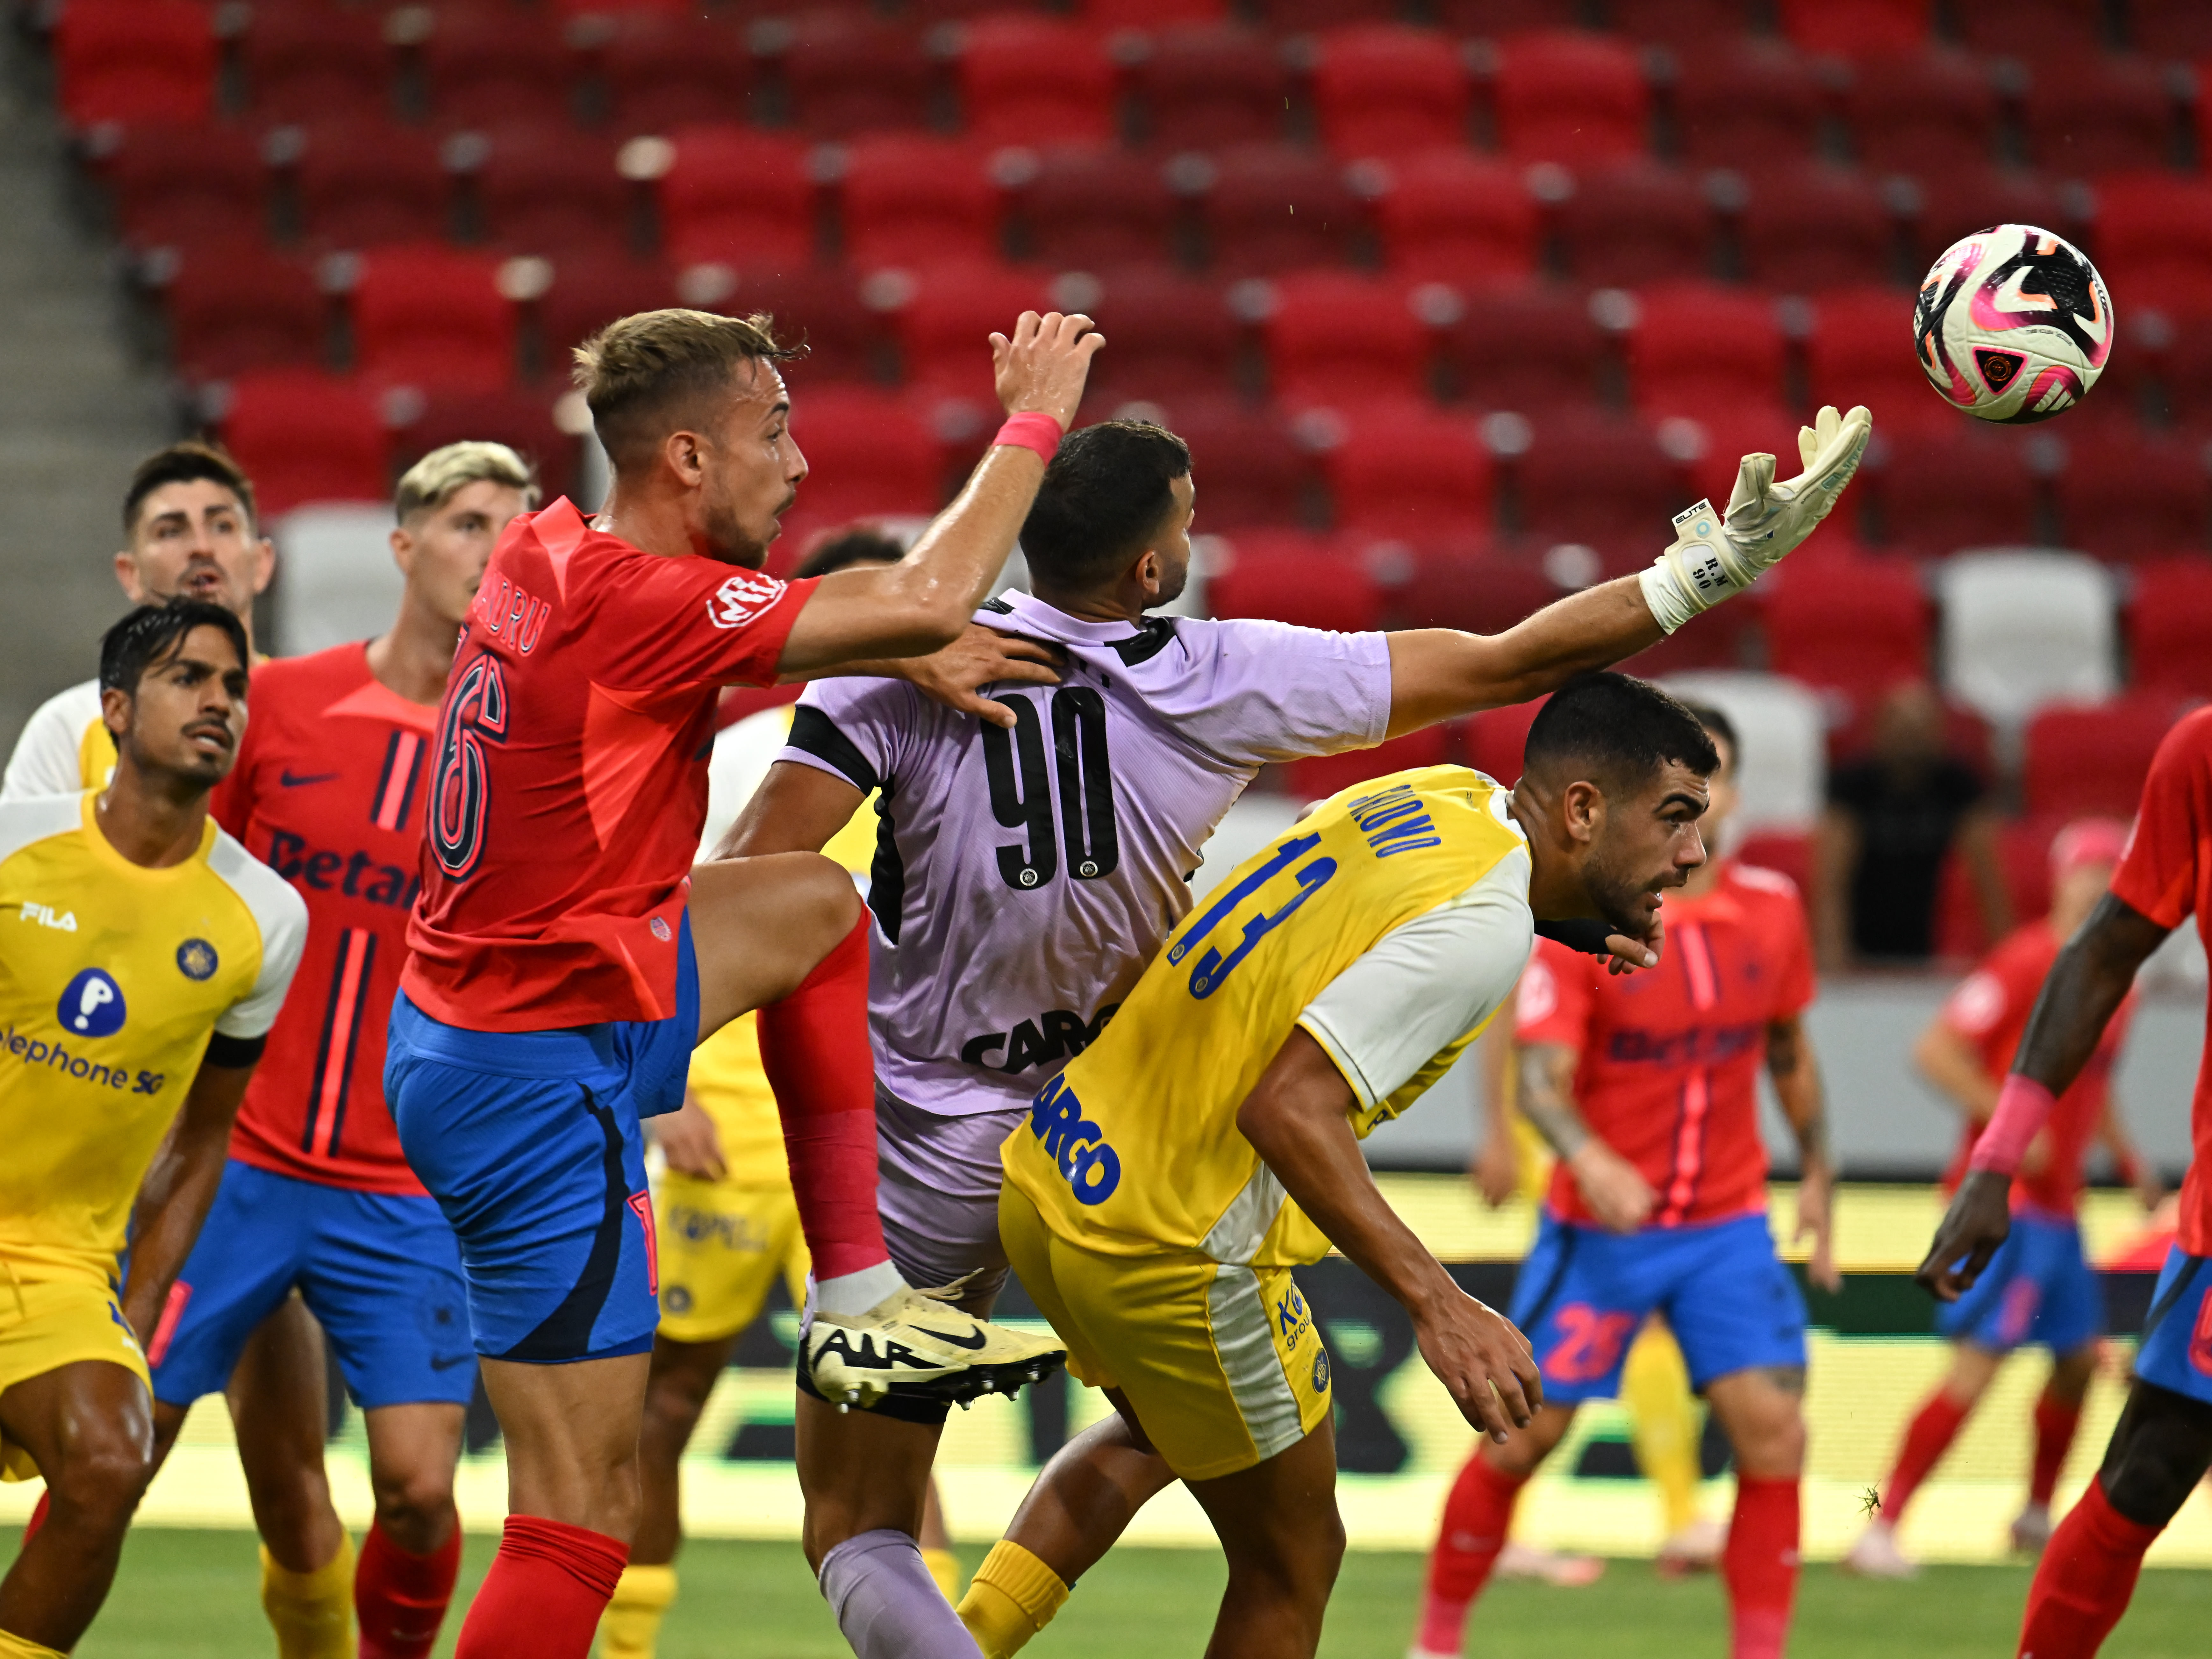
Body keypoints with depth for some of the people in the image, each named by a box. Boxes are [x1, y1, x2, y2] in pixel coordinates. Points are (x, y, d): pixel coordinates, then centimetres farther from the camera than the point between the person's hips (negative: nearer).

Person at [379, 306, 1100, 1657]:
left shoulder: (548, 558, 2)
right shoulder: (631, 601, -22)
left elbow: (718, 656, 24)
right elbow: (932, 598, -22)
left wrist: (909, 660, 10)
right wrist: (1034, 418, -7)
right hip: (543, 1081, -10)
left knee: (815, 903, 27)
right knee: (582, 1524, -7)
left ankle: (859, 1296, 24)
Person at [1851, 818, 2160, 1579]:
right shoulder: (2027, 964, -13)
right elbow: (1937, 1051, -17)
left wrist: (2129, 1160, 16)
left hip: (2058, 1206, 9)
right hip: (2003, 1200, -9)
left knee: (2079, 1358, 13)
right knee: (1978, 1360, -15)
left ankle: (2037, 1517, 31)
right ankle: (1881, 1530, -14)